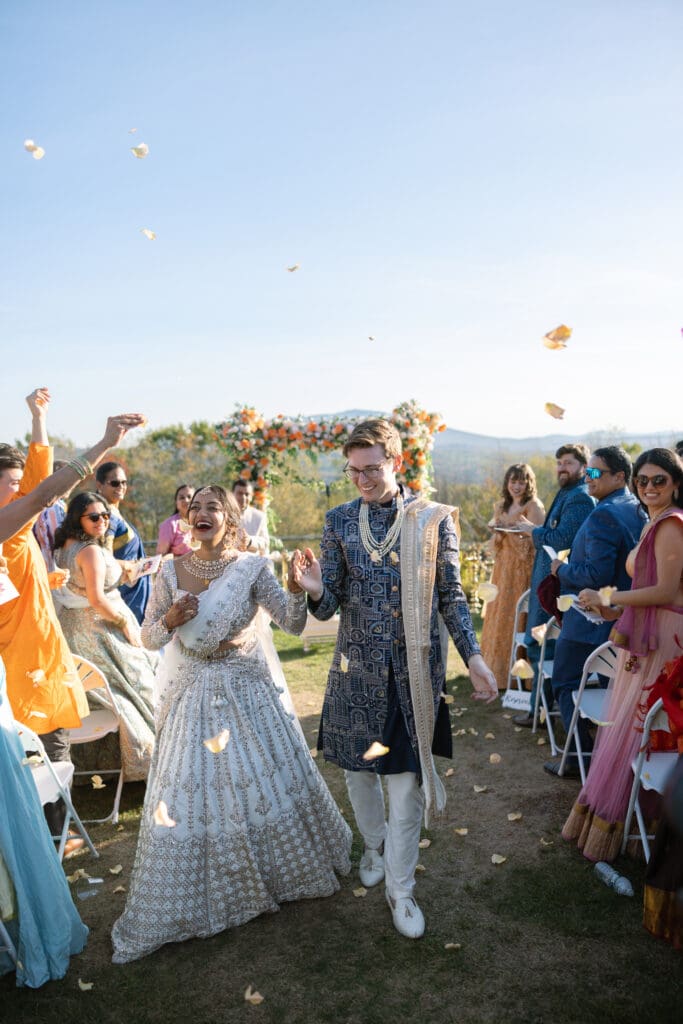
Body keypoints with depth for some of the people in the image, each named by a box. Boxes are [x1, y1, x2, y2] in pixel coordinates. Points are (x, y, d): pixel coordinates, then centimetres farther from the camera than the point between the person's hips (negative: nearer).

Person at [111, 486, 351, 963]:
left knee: (268, 778, 12)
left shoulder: (252, 568, -11)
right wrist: (170, 620, -19)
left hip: (249, 692, -1)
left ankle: (286, 867, 40)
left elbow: (294, 624, -16)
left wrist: (298, 589, -34)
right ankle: (200, 891, 28)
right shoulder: (172, 573, -6)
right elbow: (149, 638, 2)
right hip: (195, 695, 1)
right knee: (193, 794, 5)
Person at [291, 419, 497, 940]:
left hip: (415, 668, -2)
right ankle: (375, 846, 46)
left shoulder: (434, 518, -5)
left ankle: (400, 888, 24)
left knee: (407, 779, 3)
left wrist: (473, 656, -7)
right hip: (357, 667, 2)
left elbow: (451, 596, 2)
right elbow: (330, 605, -2)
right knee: (358, 769, 17)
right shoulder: (340, 520, -1)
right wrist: (315, 588, -24)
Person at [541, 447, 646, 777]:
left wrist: (562, 570, -12)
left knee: (566, 684, 5)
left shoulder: (603, 515, -23)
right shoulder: (638, 511, 6)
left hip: (588, 622, -9)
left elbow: (597, 574, -28)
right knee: (608, 685, 19)